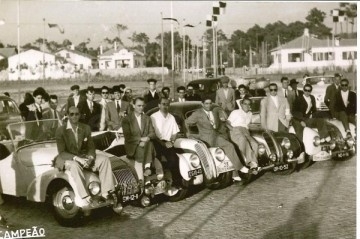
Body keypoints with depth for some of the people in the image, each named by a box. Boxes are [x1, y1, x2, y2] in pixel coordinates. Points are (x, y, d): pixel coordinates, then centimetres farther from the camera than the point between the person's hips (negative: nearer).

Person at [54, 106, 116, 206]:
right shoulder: (61, 131, -9)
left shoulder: (86, 128, 4)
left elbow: (91, 148, 5)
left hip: (84, 157, 5)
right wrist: (77, 158, -27)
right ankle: (84, 197, -42)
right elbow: (62, 153, -14)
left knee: (104, 159, -17)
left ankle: (106, 193, -22)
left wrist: (90, 158, -17)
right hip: (67, 159, -5)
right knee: (74, 165, -40)